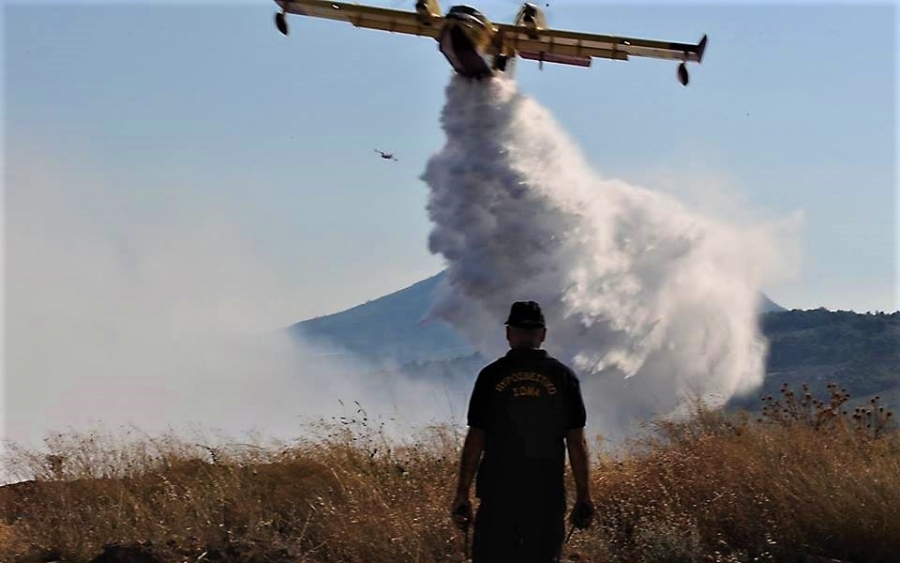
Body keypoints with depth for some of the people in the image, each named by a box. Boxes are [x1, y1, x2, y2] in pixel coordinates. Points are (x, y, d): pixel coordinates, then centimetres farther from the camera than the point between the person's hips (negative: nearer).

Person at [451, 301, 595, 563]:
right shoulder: (563, 376, 2)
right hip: (548, 499, 1)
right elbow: (576, 442, 1)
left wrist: (462, 494, 3)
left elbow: (475, 440, -2)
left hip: (497, 496, -1)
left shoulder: (491, 376, 0)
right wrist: (584, 497, 6)